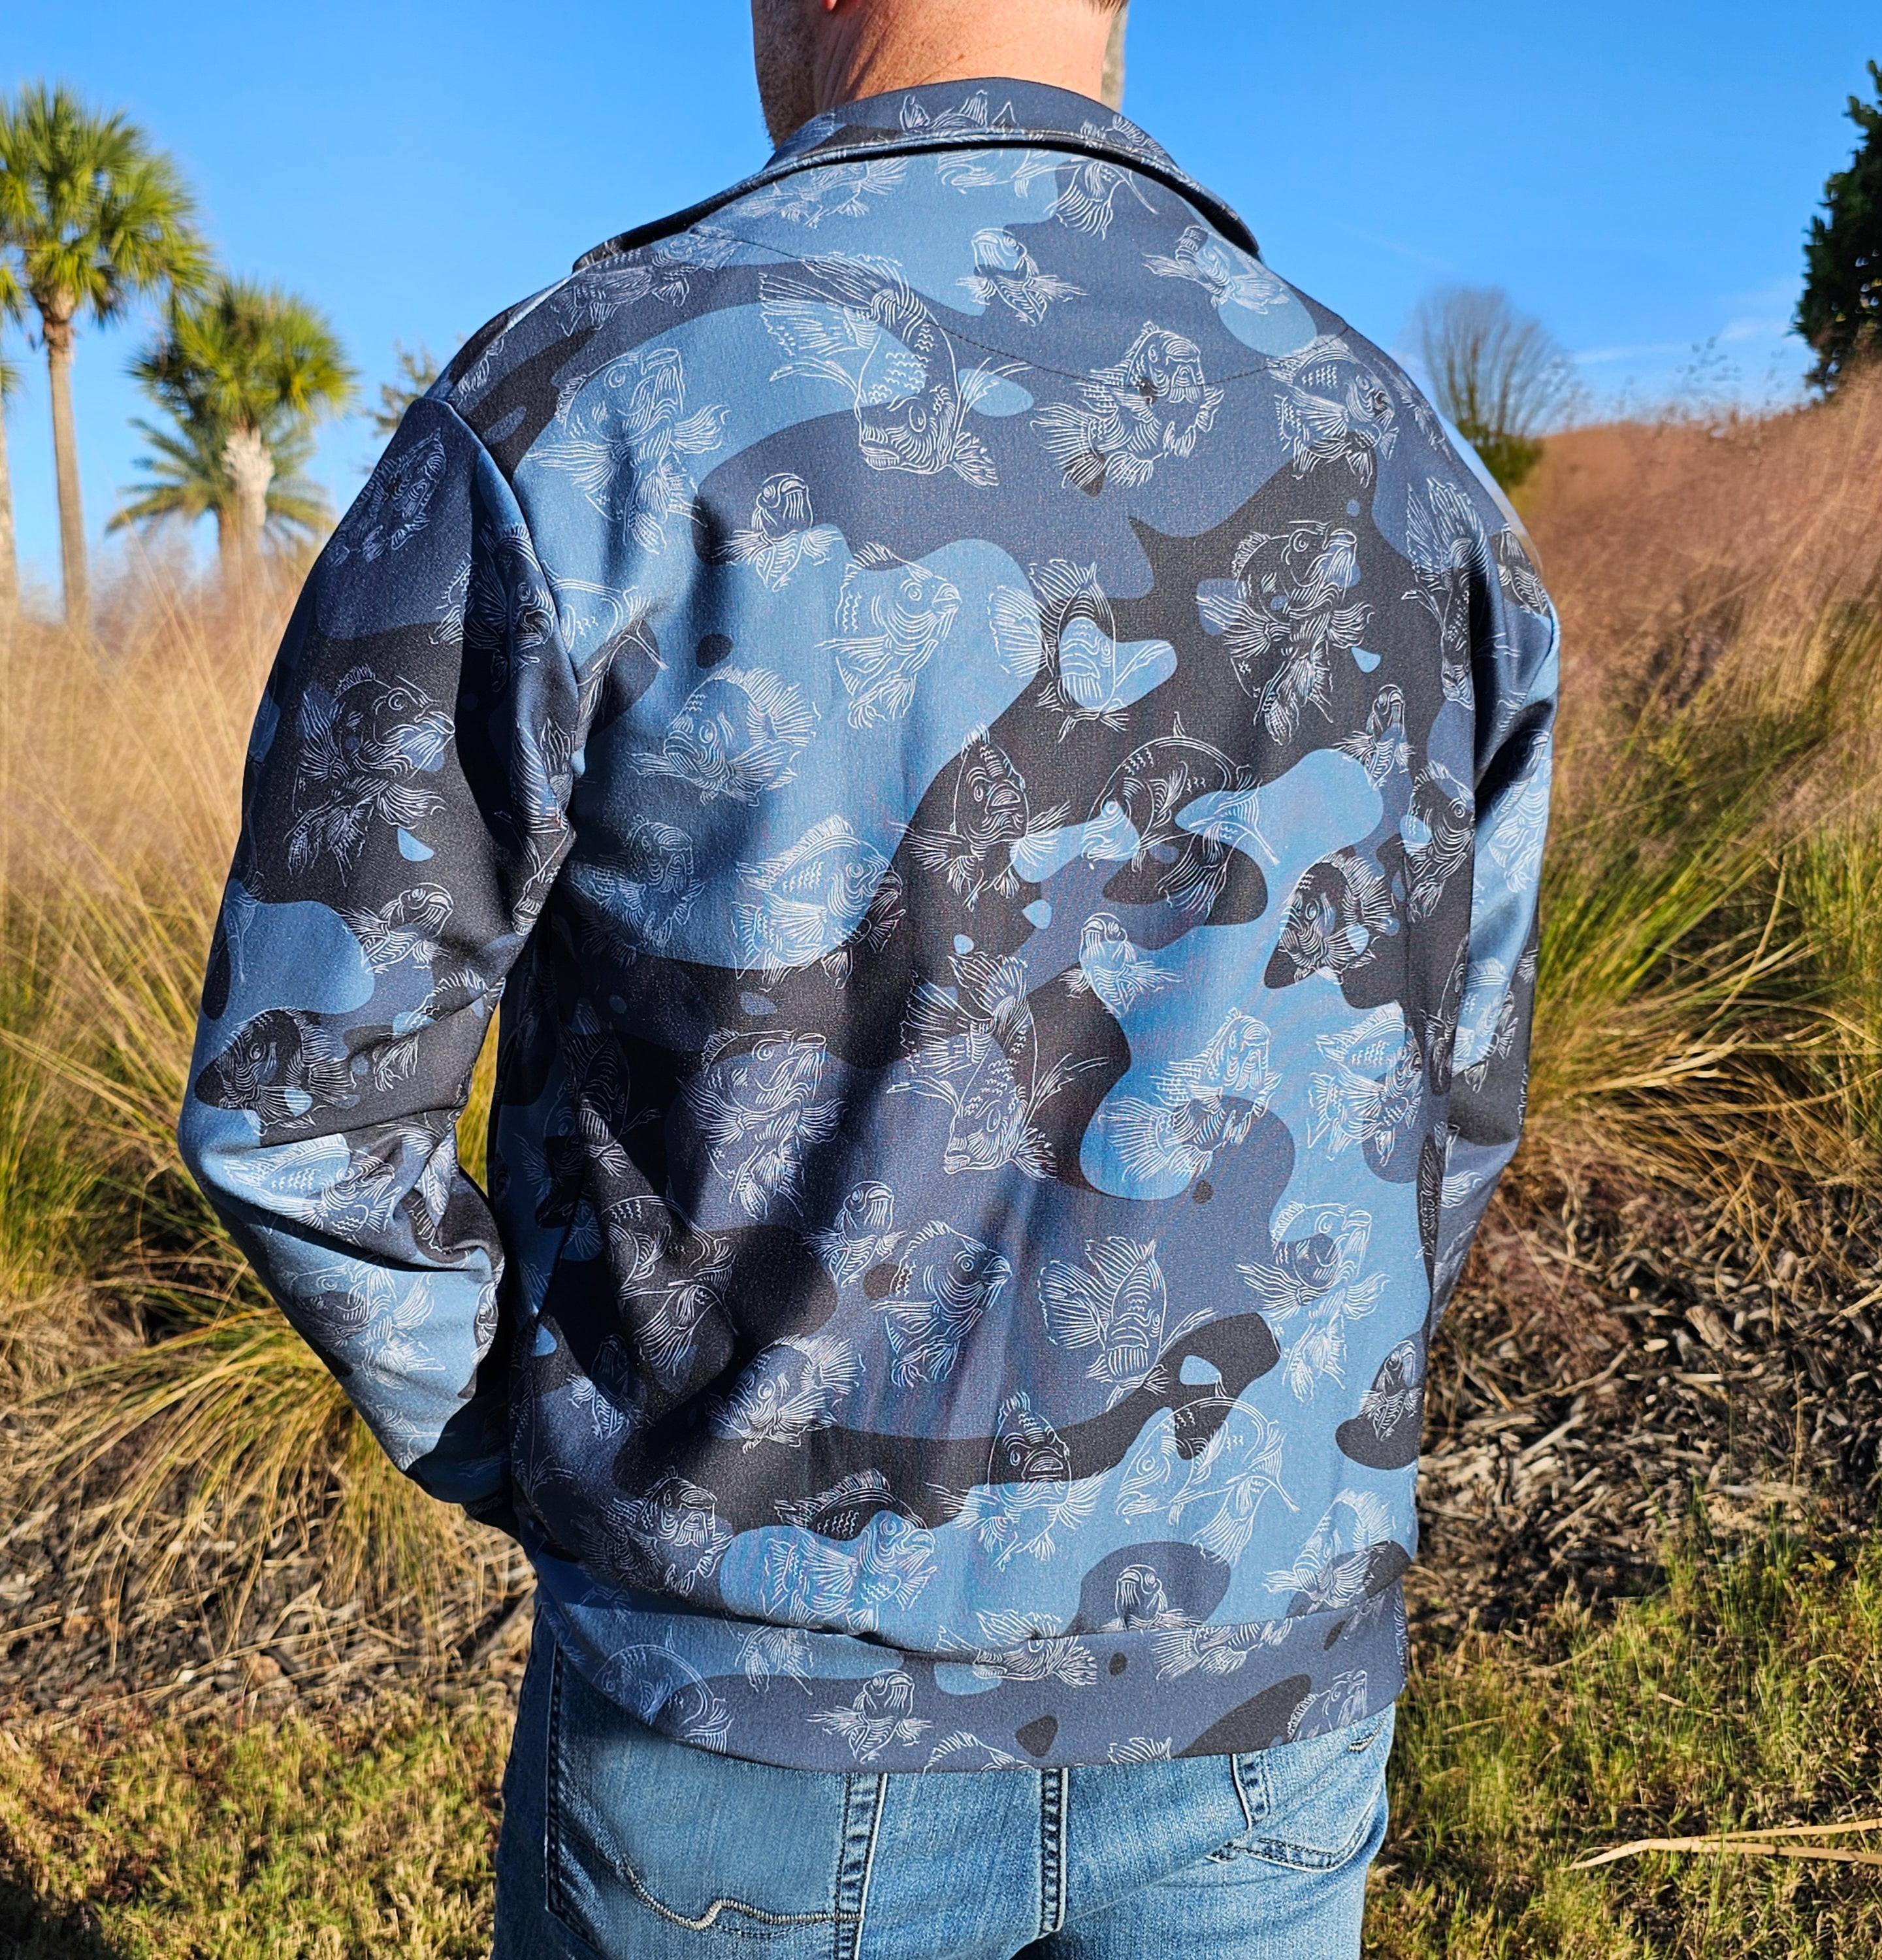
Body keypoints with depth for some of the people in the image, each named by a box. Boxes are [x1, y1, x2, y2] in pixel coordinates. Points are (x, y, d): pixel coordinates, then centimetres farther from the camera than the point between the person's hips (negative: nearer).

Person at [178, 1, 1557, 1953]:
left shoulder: (574, 415, -15)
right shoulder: (1403, 475, -1)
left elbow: (294, 1094, -12)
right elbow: (1443, 1110, 6)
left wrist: (539, 1474, 4)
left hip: (775, 1709, -3)